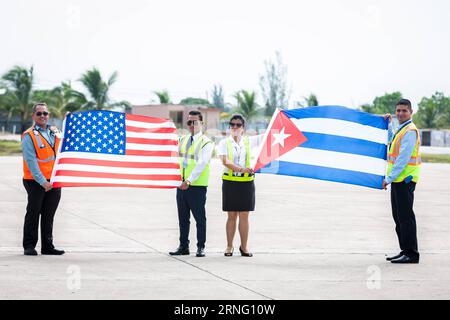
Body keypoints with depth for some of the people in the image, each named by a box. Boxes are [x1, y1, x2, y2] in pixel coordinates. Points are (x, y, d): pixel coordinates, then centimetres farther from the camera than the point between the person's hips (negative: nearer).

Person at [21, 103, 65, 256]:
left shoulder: (56, 132, 12)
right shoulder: (29, 136, -6)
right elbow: (31, 162, -13)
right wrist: (42, 181, -20)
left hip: (54, 181, 5)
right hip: (36, 182, -5)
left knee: (49, 216, 10)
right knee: (33, 214, 0)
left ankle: (47, 246, 17)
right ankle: (29, 246, 7)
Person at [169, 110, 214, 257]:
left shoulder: (206, 143, -7)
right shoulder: (183, 140, 13)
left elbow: (201, 164, -18)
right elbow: (180, 161, 16)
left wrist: (189, 180, -28)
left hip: (197, 186, -6)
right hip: (181, 185, 6)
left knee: (200, 218, 1)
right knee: (183, 218, 10)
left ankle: (201, 247, 7)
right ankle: (183, 246, 17)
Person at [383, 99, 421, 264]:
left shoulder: (410, 131, -14)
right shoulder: (400, 130, 17)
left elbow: (403, 159, -20)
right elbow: (391, 143, 38)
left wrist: (389, 178, -17)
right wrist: (388, 123, 29)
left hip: (405, 180, -10)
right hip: (398, 180, 10)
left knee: (405, 216, -8)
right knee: (398, 217, 14)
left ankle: (411, 254, -5)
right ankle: (405, 251, 20)